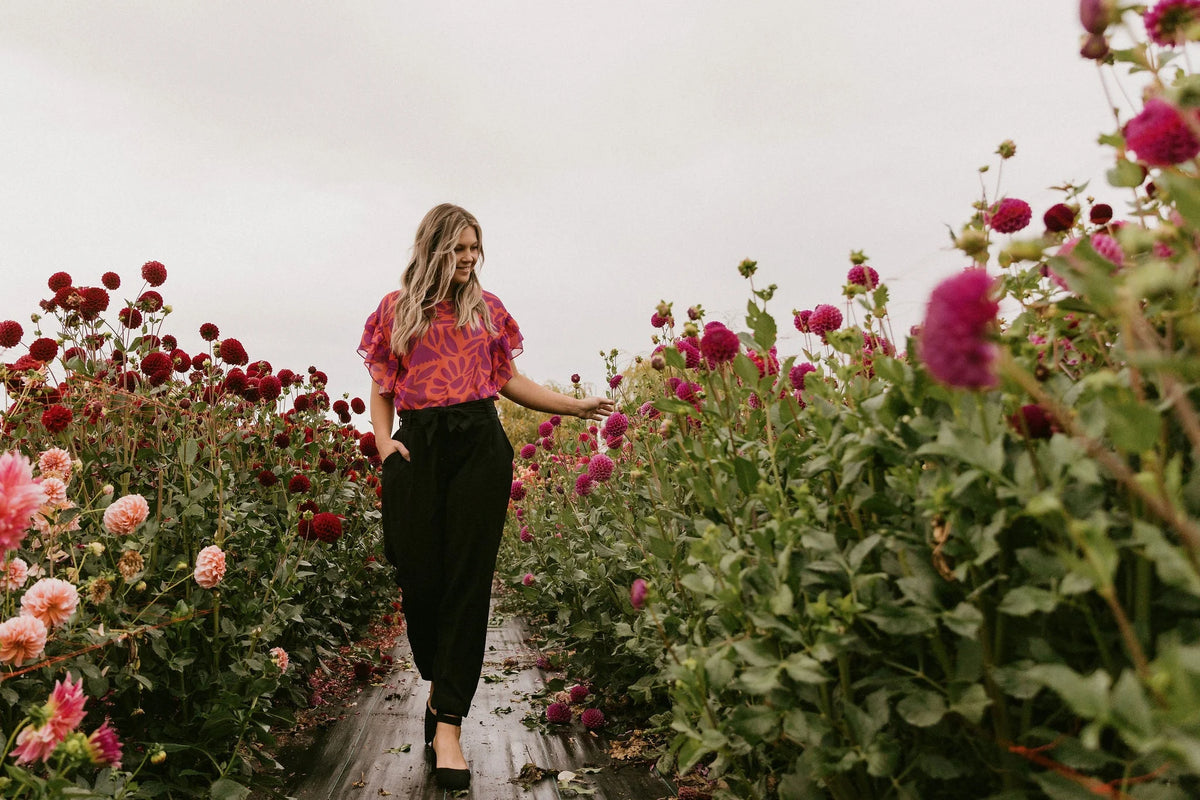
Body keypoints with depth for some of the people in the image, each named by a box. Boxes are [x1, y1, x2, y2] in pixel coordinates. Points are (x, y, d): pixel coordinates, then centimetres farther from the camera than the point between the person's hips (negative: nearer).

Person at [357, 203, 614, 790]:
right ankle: (437, 684, 28)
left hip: (480, 447, 0)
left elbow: (508, 380, 18)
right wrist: (383, 438, -4)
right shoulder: (395, 309, 12)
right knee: (418, 577, -1)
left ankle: (448, 724, -2)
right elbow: (381, 389, 14)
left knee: (468, 581, -6)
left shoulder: (486, 307, 15)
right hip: (417, 449, 0)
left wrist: (576, 406, 12)